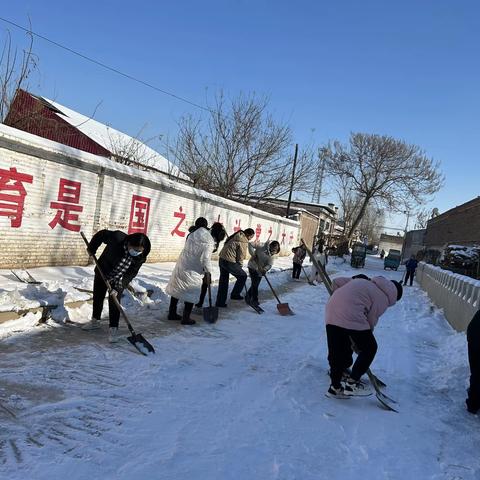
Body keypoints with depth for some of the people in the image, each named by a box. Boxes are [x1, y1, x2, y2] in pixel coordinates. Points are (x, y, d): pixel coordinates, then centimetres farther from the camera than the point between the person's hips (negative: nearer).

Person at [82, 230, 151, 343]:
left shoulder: (140, 257, -27)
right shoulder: (117, 238, -34)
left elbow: (131, 274, -20)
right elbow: (101, 234, -16)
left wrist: (118, 288, -26)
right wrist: (92, 249, -6)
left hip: (119, 280, -1)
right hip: (102, 272, 1)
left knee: (114, 302, -7)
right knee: (97, 297, 17)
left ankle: (113, 329, 7)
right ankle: (95, 321, 39)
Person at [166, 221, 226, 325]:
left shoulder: (199, 231, 6)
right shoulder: (209, 241, -17)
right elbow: (205, 259, -23)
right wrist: (208, 273, -14)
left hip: (182, 264, 8)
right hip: (192, 271, -8)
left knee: (177, 288, 16)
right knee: (191, 293, 5)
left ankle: (172, 313, 30)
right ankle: (186, 318, 12)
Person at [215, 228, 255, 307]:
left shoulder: (235, 237, 16)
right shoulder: (243, 242, -12)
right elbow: (241, 256, -10)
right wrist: (240, 266, 10)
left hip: (222, 259, 9)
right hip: (229, 262, -9)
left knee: (223, 281, 17)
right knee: (243, 276, 10)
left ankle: (220, 302, 23)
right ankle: (235, 294, 16)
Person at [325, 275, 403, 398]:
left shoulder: (364, 282, 28)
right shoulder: (383, 299, 8)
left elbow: (336, 281, 22)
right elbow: (370, 322, 5)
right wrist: (357, 343, 16)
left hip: (331, 311, 8)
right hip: (350, 316, -8)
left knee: (336, 352, 18)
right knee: (370, 348, 12)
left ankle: (335, 387, 28)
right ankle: (352, 383, 12)